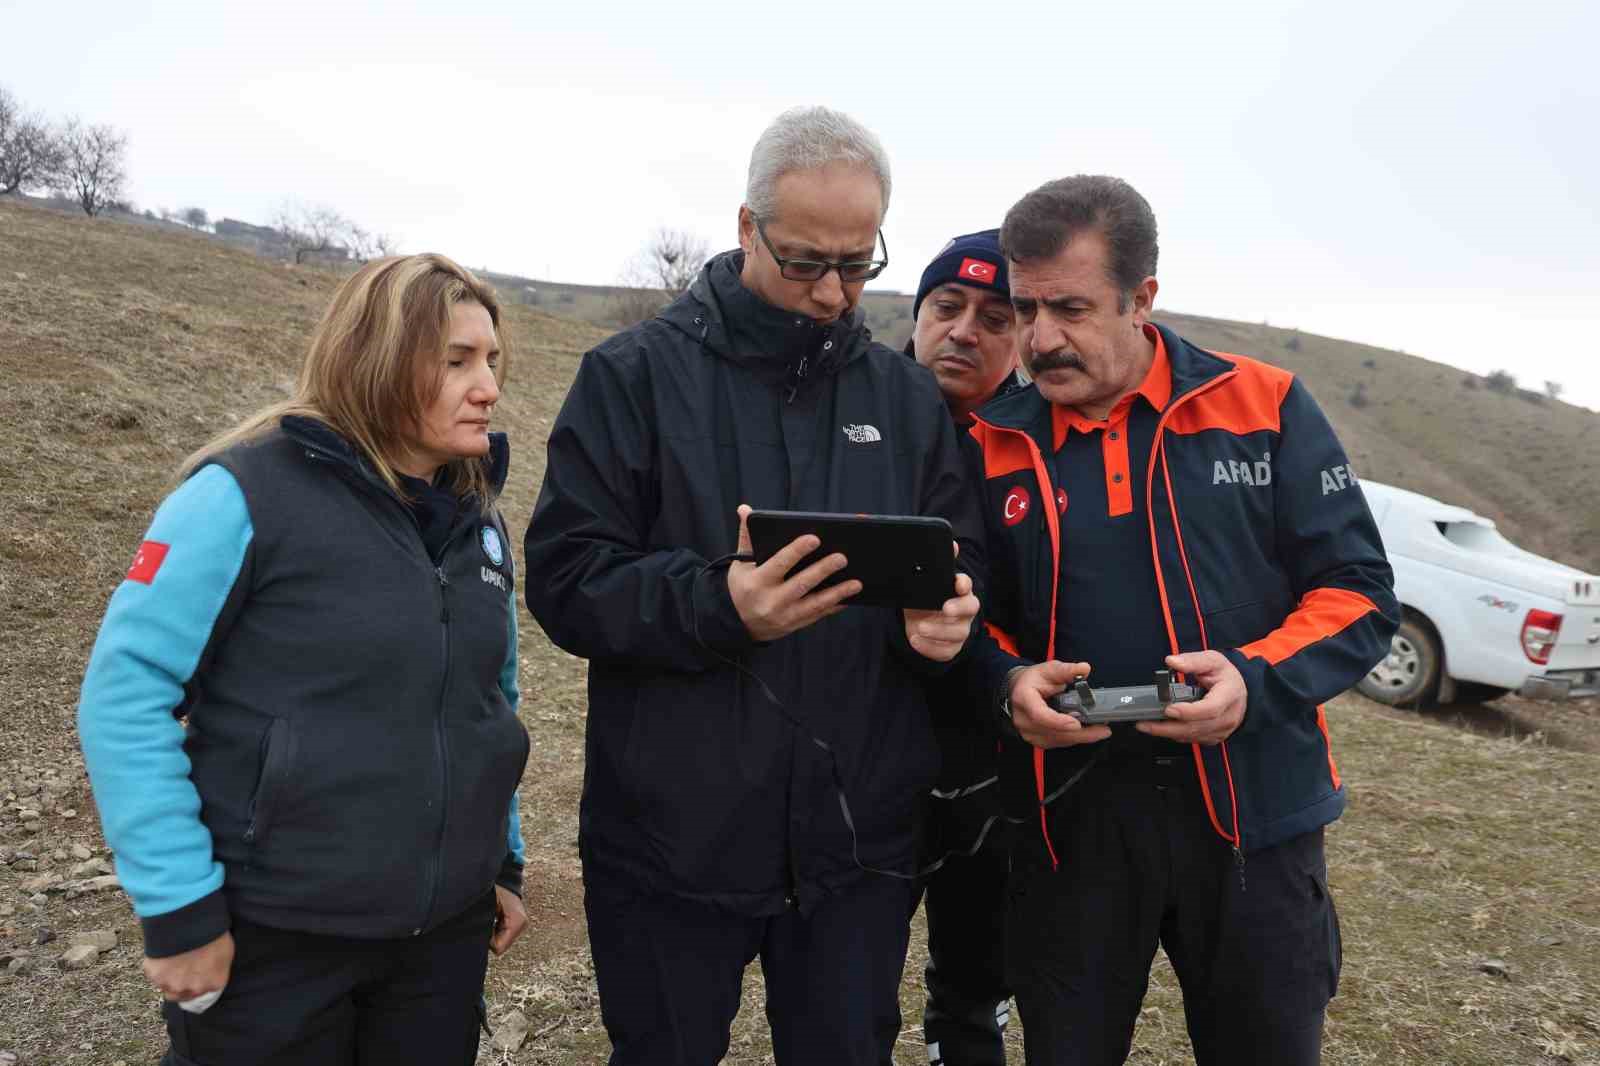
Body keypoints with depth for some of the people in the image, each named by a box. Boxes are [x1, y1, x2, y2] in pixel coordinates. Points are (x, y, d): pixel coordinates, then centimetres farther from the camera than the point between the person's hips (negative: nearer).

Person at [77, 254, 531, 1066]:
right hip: (272, 938, -5)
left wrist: (506, 859, 12)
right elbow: (124, 694, -14)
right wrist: (177, 908, -15)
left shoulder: (478, 521, 3)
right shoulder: (246, 494, -15)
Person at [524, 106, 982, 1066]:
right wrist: (717, 604, -27)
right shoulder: (636, 375, -5)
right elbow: (565, 579, -10)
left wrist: (947, 617, -14)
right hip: (672, 838, -2)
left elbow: (961, 573, 9)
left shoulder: (909, 396, 6)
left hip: (859, 843, 3)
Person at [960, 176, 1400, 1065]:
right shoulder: (994, 447, 1)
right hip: (1069, 820, 1)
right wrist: (1008, 682, -15)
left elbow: (1359, 591, -2)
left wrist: (1259, 678, -20)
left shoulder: (1266, 405, -3)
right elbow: (975, 617, 7)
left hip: (1253, 811, 0)